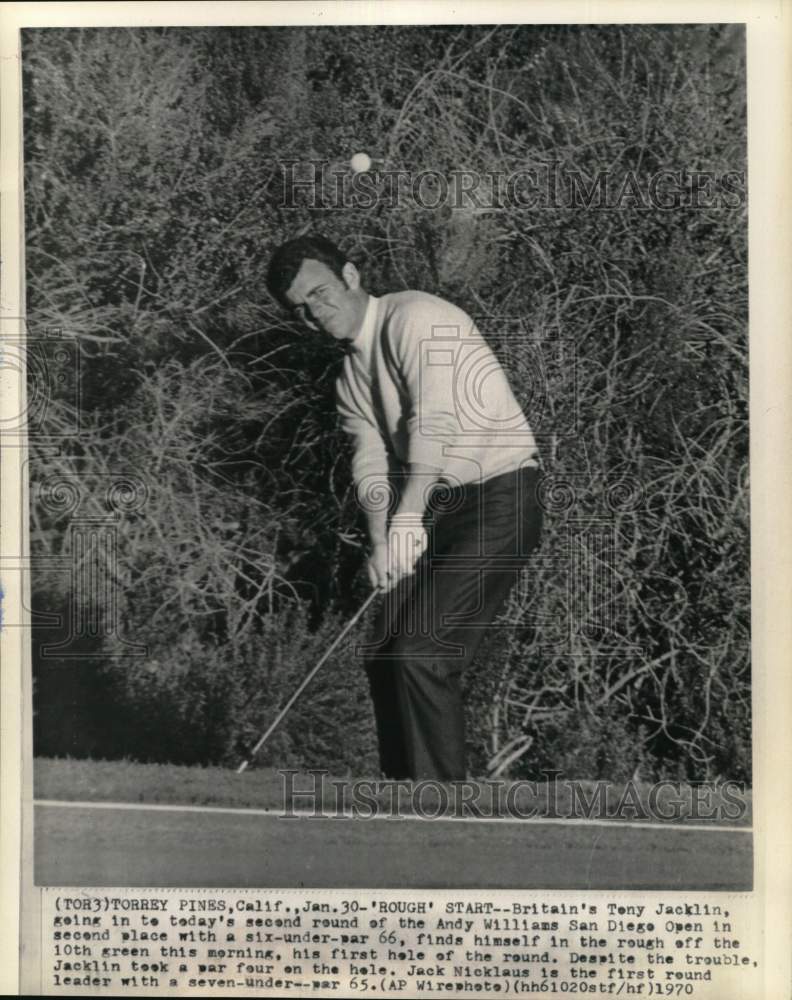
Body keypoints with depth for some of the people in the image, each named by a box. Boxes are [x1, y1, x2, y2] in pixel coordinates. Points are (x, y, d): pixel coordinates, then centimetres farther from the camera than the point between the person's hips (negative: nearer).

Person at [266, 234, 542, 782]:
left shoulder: (416, 317, -11)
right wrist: (381, 540, -13)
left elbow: (435, 422, -22)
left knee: (421, 653, -16)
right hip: (437, 506, 9)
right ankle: (406, 781, 19)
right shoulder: (350, 377, 15)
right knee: (384, 656, 6)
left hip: (499, 495, -8)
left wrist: (408, 517, -27)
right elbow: (372, 463, 4)